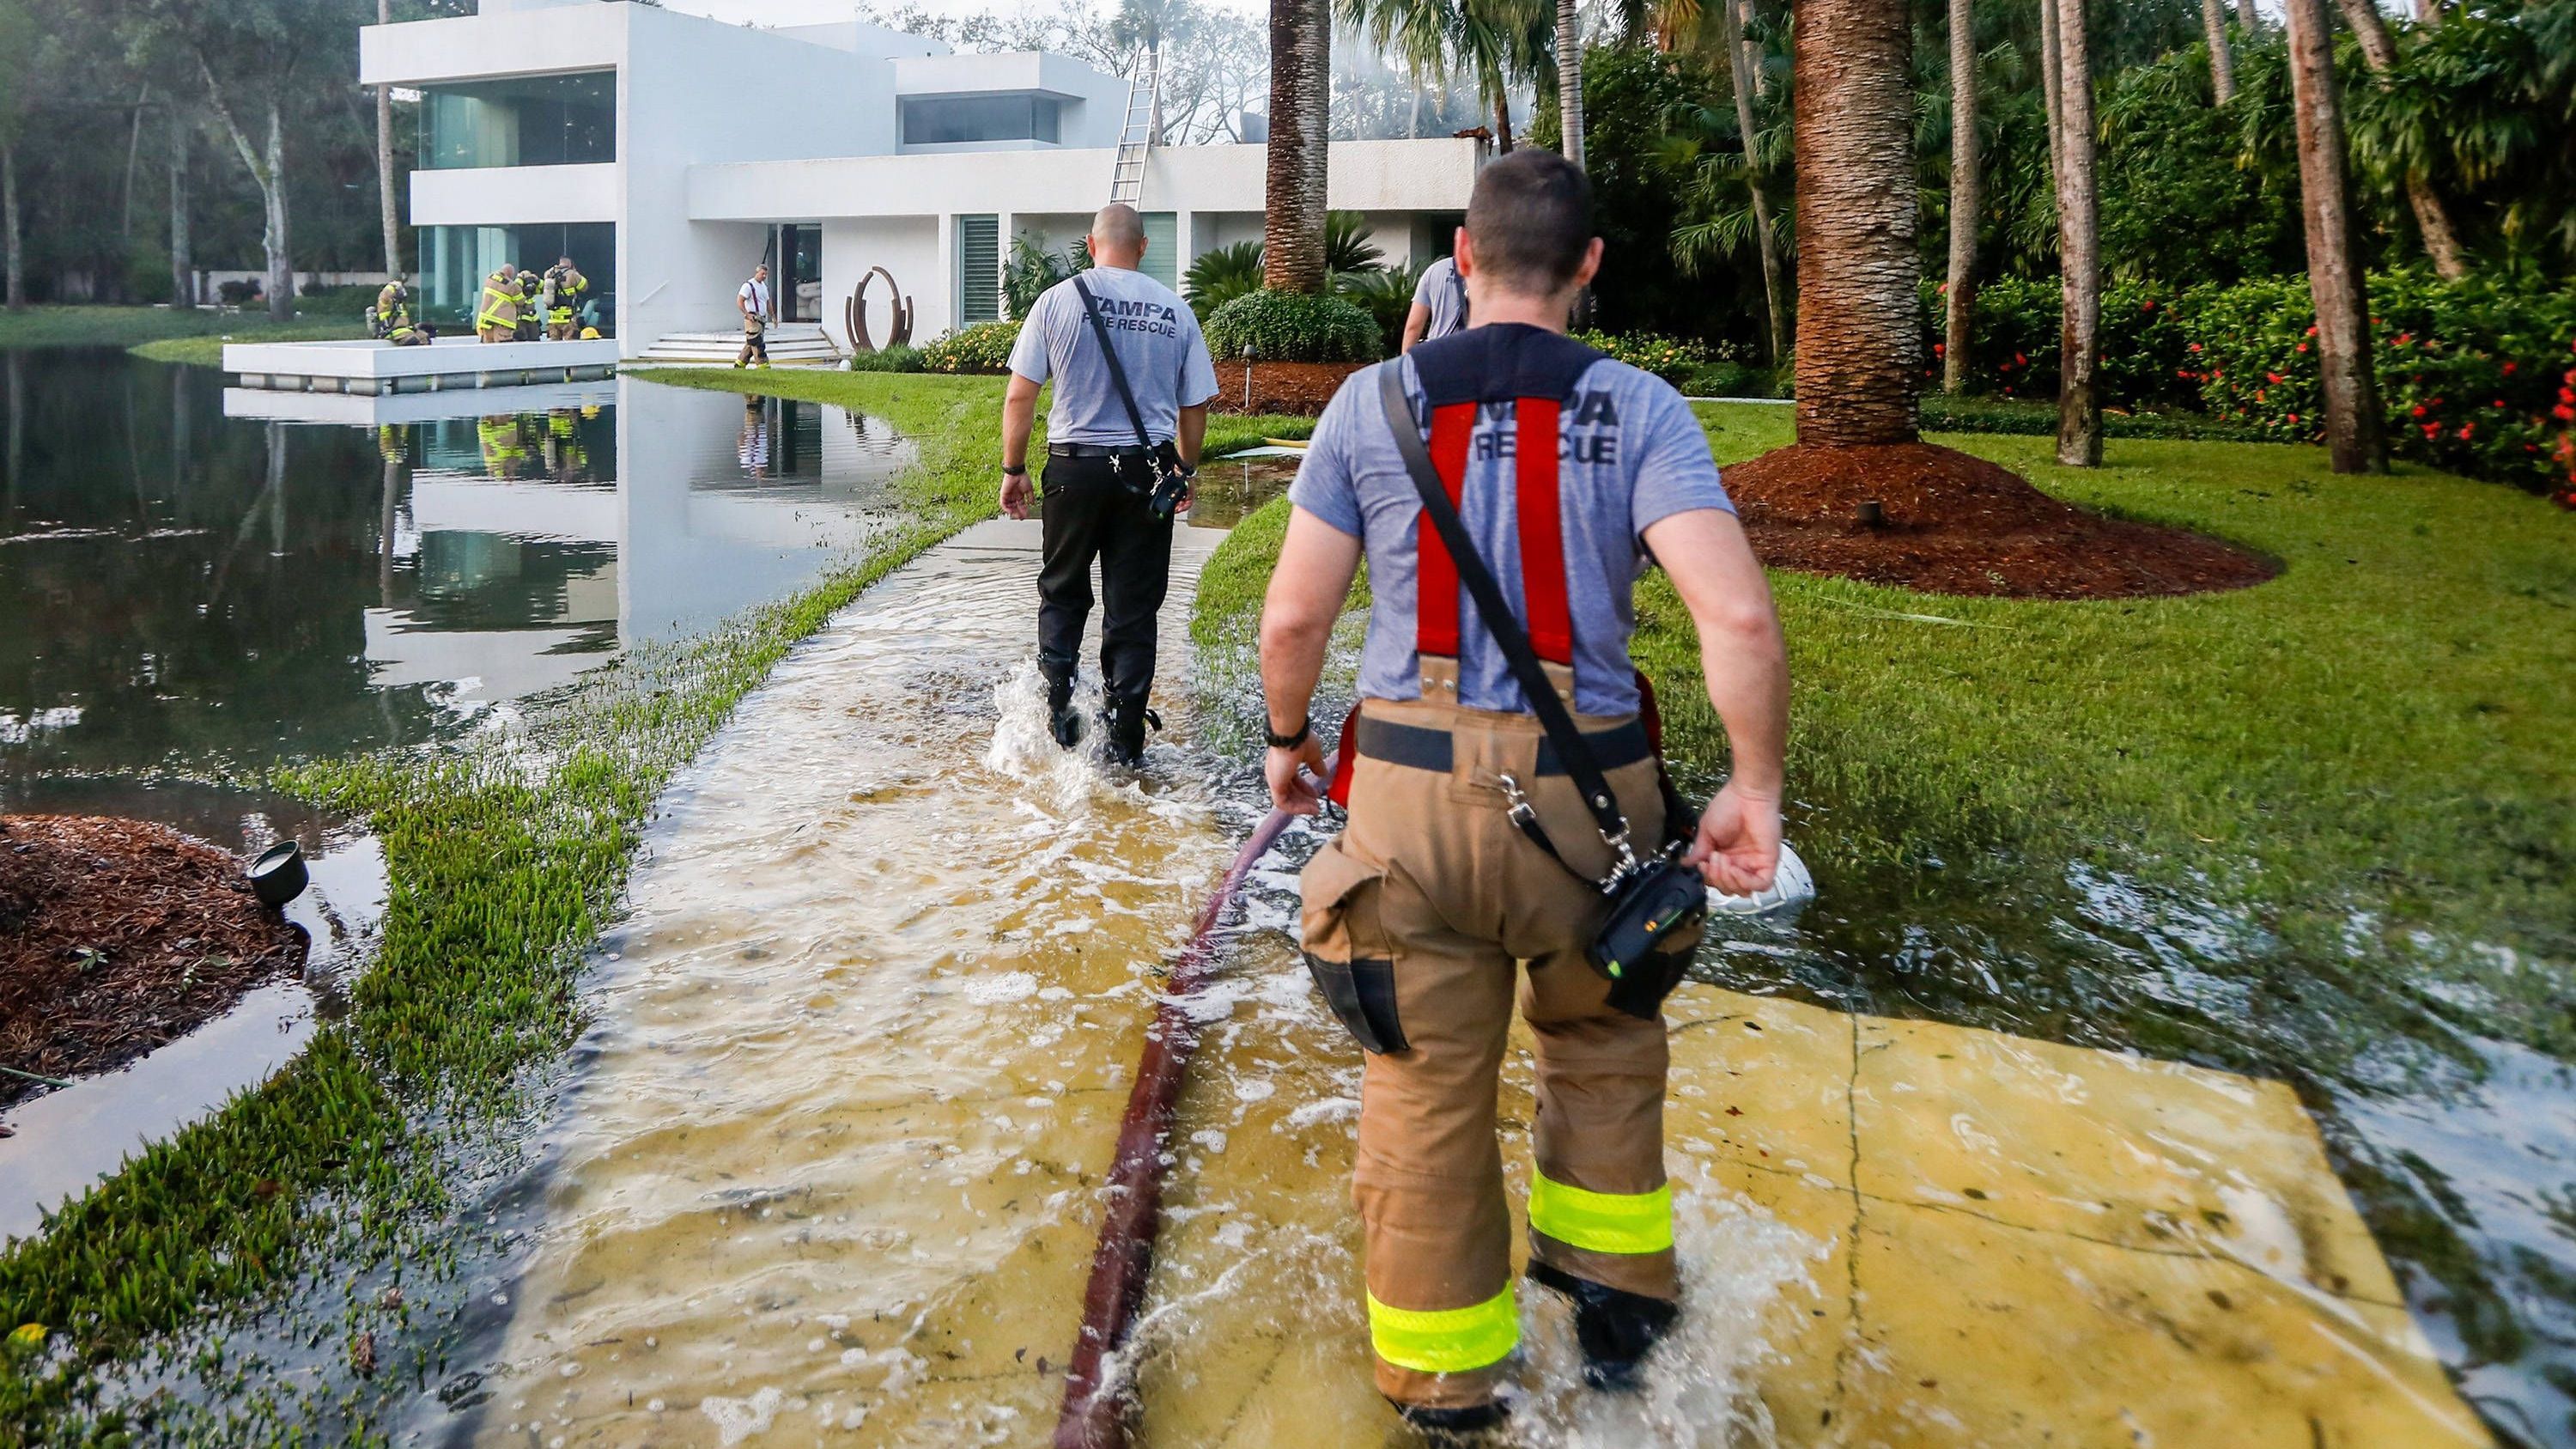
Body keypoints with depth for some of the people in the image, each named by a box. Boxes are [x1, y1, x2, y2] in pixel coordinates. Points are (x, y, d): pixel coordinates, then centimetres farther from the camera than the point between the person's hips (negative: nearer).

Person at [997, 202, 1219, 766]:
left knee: (1062, 594, 18)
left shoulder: (1058, 300, -2)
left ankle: (1060, 710, 11)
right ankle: (1125, 739, 10)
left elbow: (1020, 396, -4)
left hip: (1074, 466, -1)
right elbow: (1195, 406, 7)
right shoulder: (1175, 309, 2)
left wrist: (1013, 469, 6)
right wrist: (1186, 470, 21)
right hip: (1146, 471, 1)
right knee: (1134, 609, 7)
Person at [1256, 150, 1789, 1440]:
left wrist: (1286, 736, 18)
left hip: (1410, 792, 0)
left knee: (1425, 1088, 13)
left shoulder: (1373, 401, -1)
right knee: (1601, 1042, 25)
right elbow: (1738, 616, -17)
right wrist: (1755, 789, -4)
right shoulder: (1639, 410, -5)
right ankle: (1613, 1291, 41)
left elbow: (1293, 617, 0)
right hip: (1585, 791, 0)